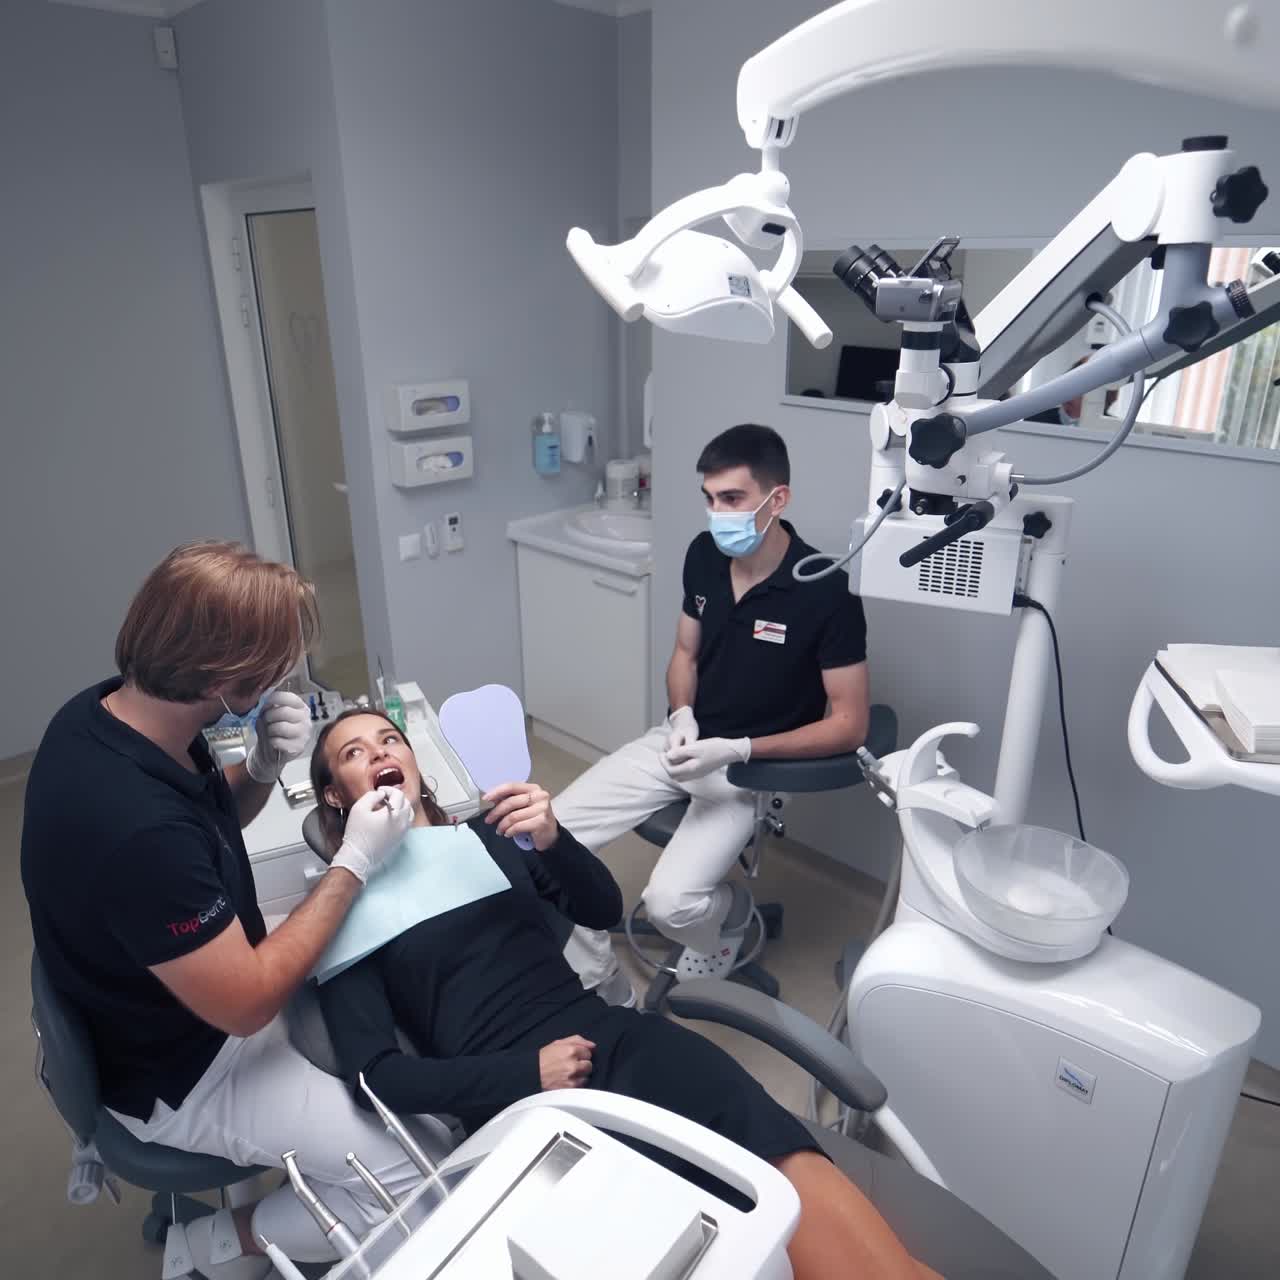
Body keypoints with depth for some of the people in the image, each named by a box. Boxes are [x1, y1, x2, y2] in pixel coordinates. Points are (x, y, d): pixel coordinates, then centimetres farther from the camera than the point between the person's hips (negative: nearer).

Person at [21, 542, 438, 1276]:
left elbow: (211, 820, 6)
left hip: (204, 976, 8)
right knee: (429, 1178, -7)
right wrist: (355, 864, -21)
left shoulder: (110, 710, -12)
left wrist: (264, 769, -15)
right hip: (182, 1073, -8)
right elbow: (247, 1003, -28)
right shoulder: (137, 828, -39)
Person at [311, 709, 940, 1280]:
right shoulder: (346, 912, 6)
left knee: (787, 1166, -23)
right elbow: (376, 1075, -2)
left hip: (612, 1039, 3)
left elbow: (603, 909, 10)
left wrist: (552, 840, -11)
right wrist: (526, 1072, -12)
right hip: (519, 1099, -3)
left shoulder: (488, 835, 15)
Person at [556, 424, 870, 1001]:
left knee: (670, 902, -25)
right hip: (681, 741, 6)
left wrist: (737, 751, -24)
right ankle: (605, 993, 10)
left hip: (753, 766, -5)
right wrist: (682, 716, -10)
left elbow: (849, 724, -16)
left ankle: (729, 913, 13)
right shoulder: (704, 555, -3)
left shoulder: (825, 591, -21)